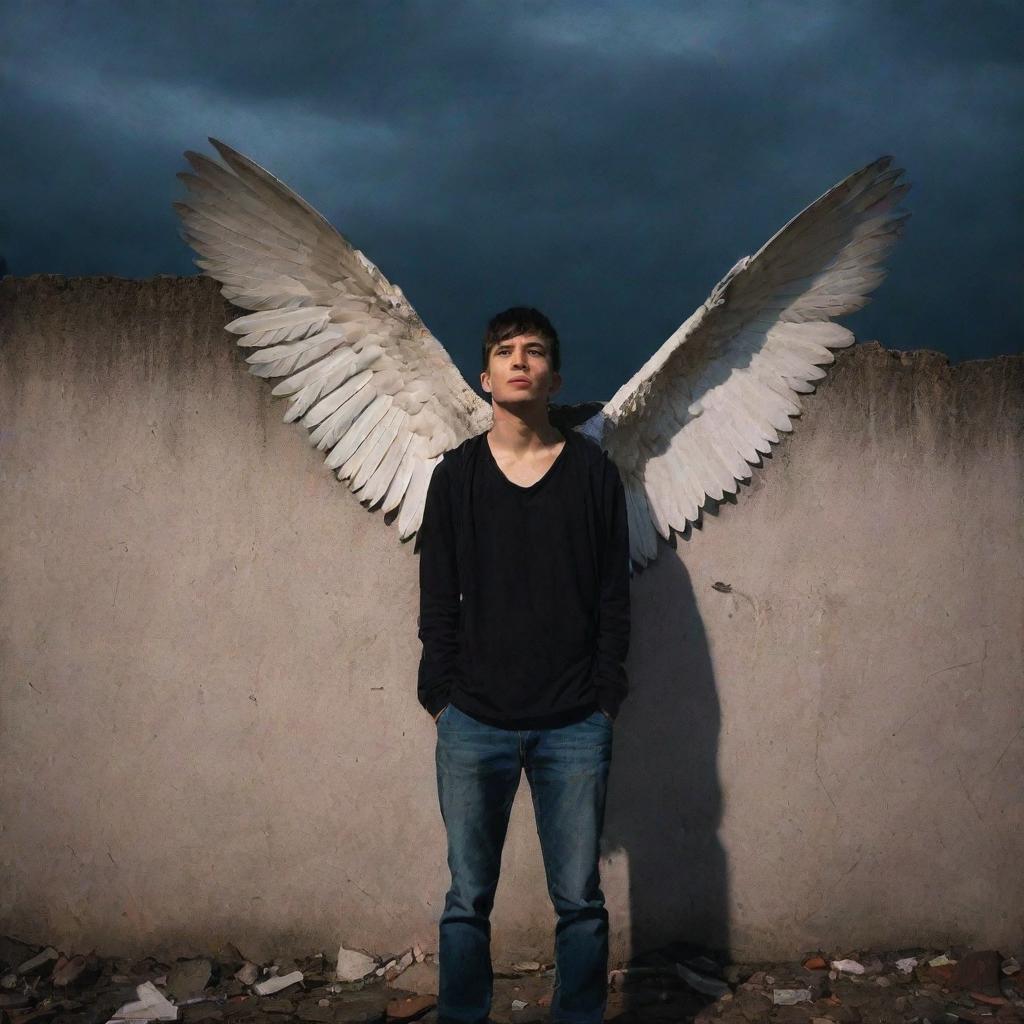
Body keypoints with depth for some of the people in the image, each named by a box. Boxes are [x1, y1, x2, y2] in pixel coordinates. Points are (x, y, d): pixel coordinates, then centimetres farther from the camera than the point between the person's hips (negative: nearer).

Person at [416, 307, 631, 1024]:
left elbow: (615, 594, 5)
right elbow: (438, 599, 6)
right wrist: (441, 696, 0)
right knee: (468, 900, 6)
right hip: (475, 723, 0)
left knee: (580, 902, 6)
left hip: (575, 725, 0)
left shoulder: (594, 471, 5)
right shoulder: (456, 475, 6)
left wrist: (605, 696, 0)